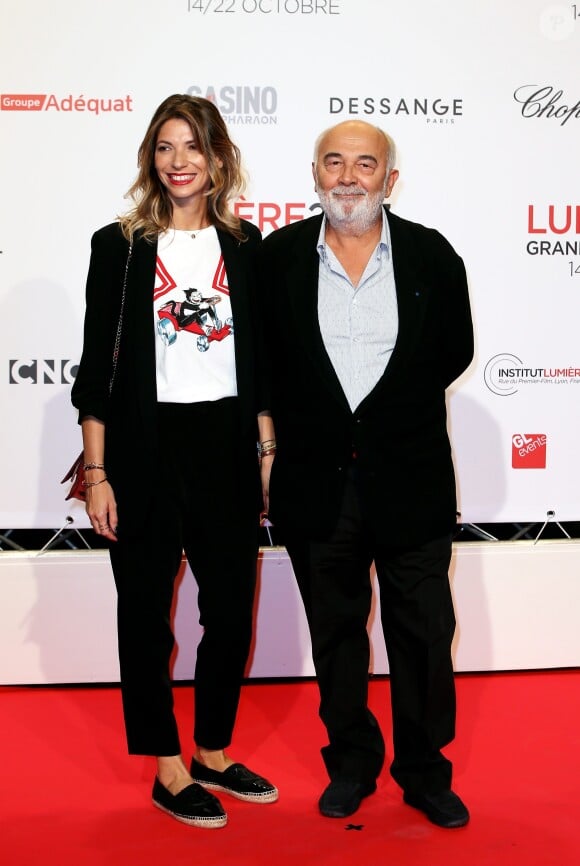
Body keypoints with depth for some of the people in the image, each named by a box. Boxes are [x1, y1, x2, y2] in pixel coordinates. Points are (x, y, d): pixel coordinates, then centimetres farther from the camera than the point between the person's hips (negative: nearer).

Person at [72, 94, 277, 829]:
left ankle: (213, 755, 30)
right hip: (145, 449, -2)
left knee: (232, 609, 10)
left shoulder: (244, 245, 6)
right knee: (146, 614, 7)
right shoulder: (119, 245, -1)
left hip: (226, 445, 3)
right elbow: (97, 366, -2)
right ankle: (169, 771, 23)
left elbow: (261, 356, 10)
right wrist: (96, 473, -6)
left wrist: (269, 451, 5)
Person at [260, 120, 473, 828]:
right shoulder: (278, 255, 0)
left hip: (409, 476, 0)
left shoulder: (431, 254, 0)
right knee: (335, 629, 13)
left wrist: (392, 409, -1)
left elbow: (455, 348, 4)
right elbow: (262, 357, 5)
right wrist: (303, 424, 0)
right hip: (317, 476, 1)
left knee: (424, 630, 7)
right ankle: (352, 762, 31)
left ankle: (424, 768, 26)